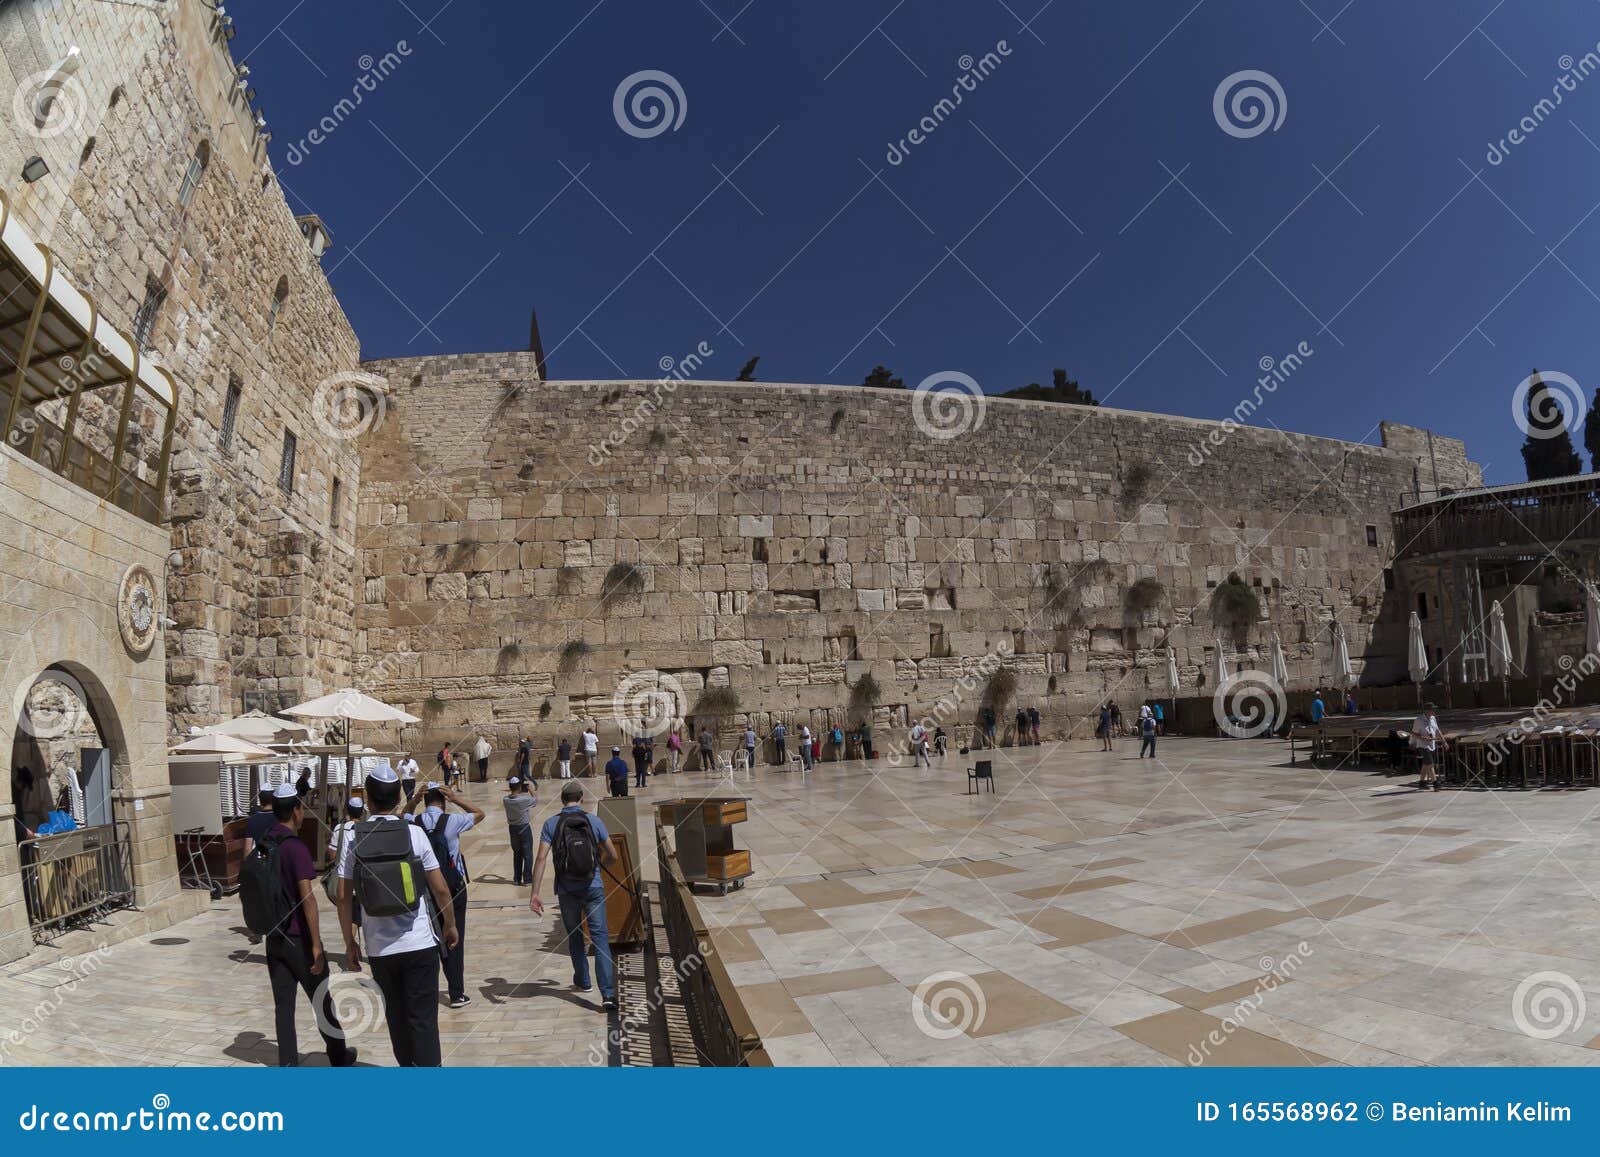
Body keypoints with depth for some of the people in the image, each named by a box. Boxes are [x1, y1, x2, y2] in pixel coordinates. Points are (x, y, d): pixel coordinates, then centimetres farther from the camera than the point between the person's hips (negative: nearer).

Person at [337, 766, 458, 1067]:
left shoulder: (354, 840, -4)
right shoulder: (414, 833, -8)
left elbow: (344, 897, -2)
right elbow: (440, 889, -4)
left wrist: (349, 944, 9)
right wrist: (450, 925, 11)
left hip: (379, 949, 2)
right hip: (419, 943, -2)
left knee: (396, 1017, 18)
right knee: (423, 1019, 3)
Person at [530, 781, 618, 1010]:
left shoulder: (551, 824, -3)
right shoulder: (594, 821, -2)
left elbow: (541, 859, -12)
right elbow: (612, 856, 3)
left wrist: (534, 893, -11)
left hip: (567, 890, 1)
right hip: (593, 888, -1)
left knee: (574, 937, 22)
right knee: (600, 938, -3)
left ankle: (582, 981, 38)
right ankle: (608, 993, -13)